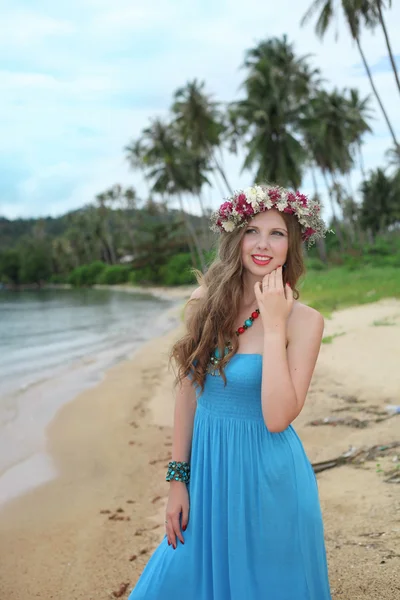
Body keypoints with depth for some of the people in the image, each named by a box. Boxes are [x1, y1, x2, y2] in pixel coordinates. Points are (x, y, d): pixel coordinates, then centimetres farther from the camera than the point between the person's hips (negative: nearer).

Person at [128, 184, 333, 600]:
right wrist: (177, 478, 4)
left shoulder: (303, 320, -13)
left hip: (268, 477, -3)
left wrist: (273, 325, -23)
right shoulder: (205, 302, -3)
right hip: (206, 468, 4)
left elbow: (277, 418, -22)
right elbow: (187, 393, 3)